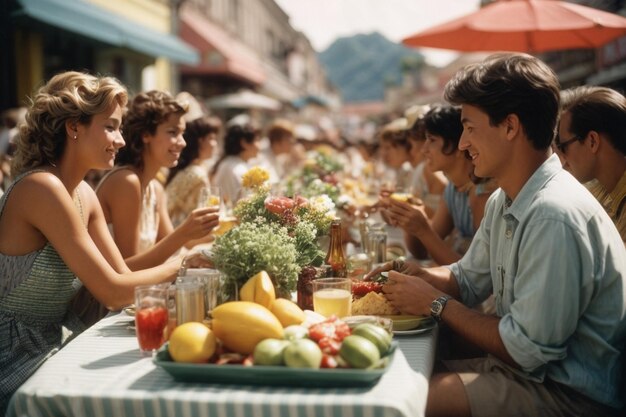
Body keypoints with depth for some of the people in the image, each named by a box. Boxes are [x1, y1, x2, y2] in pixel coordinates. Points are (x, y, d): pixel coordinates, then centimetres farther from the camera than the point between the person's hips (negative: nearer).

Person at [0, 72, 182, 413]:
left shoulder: (83, 194, 4)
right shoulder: (42, 188, -23)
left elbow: (122, 274, 1)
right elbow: (112, 292, -23)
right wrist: (180, 265, -11)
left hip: (58, 343, 8)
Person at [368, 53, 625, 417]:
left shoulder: (555, 216, -26)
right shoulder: (504, 201, 6)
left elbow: (528, 350, -23)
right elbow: (468, 279, 19)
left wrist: (435, 302, -12)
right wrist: (420, 276, -2)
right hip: (520, 366, 8)